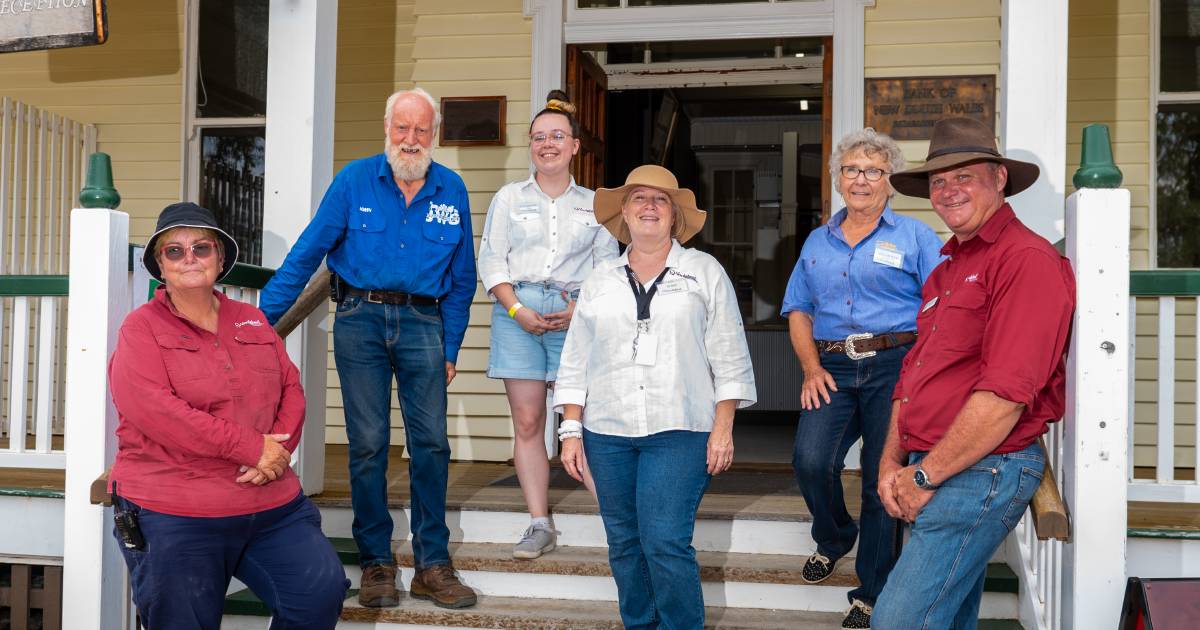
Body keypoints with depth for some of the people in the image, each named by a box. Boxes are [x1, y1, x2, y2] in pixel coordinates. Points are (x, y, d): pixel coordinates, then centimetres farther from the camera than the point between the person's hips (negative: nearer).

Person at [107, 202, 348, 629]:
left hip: (273, 505, 4)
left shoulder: (253, 321, 15)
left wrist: (278, 446, -10)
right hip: (174, 517, -4)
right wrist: (251, 447, -18)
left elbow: (291, 388, 12)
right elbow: (154, 409, -16)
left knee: (323, 592, -10)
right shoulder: (141, 329, -2)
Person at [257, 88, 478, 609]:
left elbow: (462, 278, 11)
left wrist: (450, 348, 8)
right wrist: (263, 316, -3)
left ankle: (432, 565, 10)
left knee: (430, 442, -1)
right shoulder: (354, 180, 0)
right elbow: (307, 252, 1)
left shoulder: (451, 190, 6)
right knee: (368, 443, 1)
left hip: (422, 322, 1)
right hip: (360, 317, -1)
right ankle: (376, 563, 13)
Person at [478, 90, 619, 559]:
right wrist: (516, 309, -7)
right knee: (526, 423, 1)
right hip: (518, 313, 1)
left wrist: (583, 309, -8)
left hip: (576, 317, -1)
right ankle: (540, 527, 8)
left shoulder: (593, 204, 13)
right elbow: (490, 260, 6)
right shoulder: (510, 198, 13)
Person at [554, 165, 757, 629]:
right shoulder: (600, 281, 13)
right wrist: (571, 431, 4)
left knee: (665, 542, -12)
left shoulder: (704, 273, 5)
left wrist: (723, 428, -5)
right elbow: (575, 363, 12)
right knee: (624, 544, 8)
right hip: (607, 434, 4)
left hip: (678, 432, -3)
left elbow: (729, 357, 2)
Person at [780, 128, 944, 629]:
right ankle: (833, 538, 16)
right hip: (833, 369, 3)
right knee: (810, 461, -17)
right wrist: (811, 367, 3)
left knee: (883, 479, -2)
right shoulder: (818, 242, 19)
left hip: (893, 366, -3)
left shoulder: (915, 237, 6)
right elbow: (798, 311, 18)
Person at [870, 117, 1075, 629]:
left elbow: (1006, 394, -21)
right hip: (928, 475, 9)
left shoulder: (1026, 259, -13)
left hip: (983, 472, -9)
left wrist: (924, 476, -15)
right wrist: (892, 462, 5)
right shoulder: (947, 270, 18)